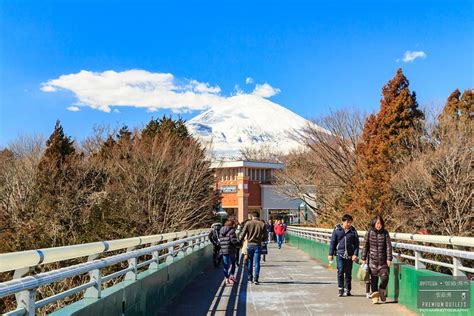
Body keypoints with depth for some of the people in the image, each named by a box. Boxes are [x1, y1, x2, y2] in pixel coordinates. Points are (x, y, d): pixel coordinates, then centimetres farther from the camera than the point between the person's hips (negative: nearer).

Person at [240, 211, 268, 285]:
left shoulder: (248, 223, -3)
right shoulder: (262, 224, -1)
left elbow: (243, 234, -6)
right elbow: (265, 237, 0)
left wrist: (242, 239, 15)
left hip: (249, 245, 0)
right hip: (258, 245, 0)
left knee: (249, 262, 14)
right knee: (256, 263, 2)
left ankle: (250, 279, 21)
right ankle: (255, 279, -7)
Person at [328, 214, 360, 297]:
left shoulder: (353, 231, 4)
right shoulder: (337, 230, 2)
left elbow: (356, 244, 5)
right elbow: (332, 242, 6)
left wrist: (355, 254, -5)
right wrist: (330, 254, 4)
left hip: (349, 255, 1)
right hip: (340, 254, -1)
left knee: (348, 273, 6)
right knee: (340, 271, -10)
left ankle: (347, 290, 16)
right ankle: (340, 289, 1)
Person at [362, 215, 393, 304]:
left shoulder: (385, 233, 1)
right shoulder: (369, 233, 0)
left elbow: (388, 246, 0)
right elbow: (365, 246, 3)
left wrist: (389, 259, -6)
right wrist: (364, 258, 2)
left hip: (383, 260, 0)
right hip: (372, 260, 0)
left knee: (385, 277, -6)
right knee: (374, 278, 0)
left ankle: (382, 294, 21)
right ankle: (375, 296, 10)